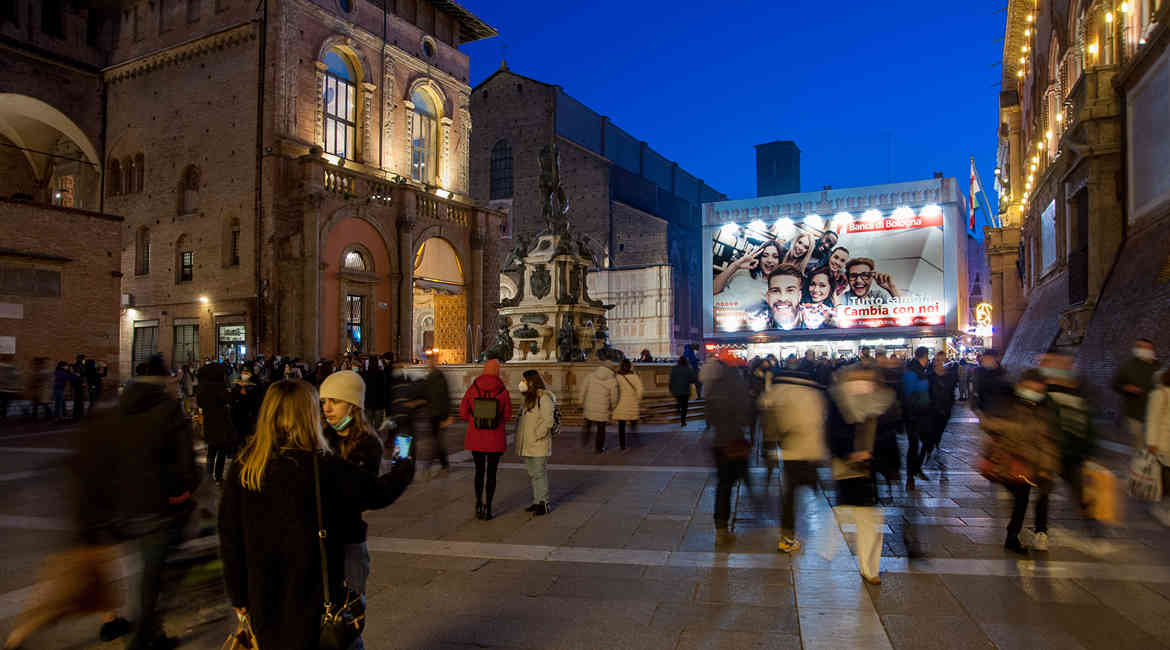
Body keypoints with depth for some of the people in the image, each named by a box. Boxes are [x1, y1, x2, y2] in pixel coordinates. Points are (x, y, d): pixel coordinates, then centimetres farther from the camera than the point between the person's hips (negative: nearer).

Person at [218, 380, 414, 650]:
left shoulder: (241, 470, -8)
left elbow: (230, 539, -1)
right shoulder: (325, 468, -20)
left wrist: (238, 596, 11)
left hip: (262, 600, 5)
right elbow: (379, 492, -8)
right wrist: (405, 467, 13)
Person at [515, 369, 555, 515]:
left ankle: (544, 503, 4)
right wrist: (519, 439, 14)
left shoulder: (544, 398, -14)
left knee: (539, 473, -4)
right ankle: (537, 501, 24)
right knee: (532, 474, 15)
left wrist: (537, 435, -19)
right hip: (526, 445, 9)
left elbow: (547, 420, -20)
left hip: (538, 445, -9)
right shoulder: (528, 397, 16)